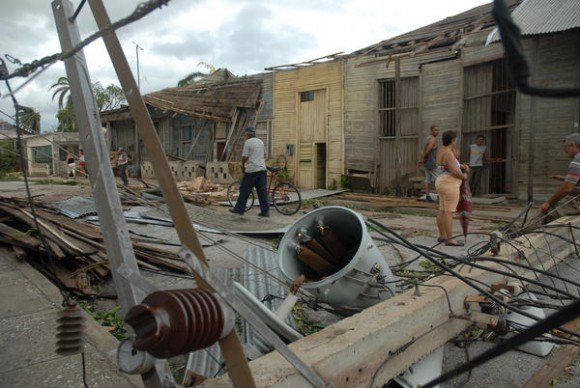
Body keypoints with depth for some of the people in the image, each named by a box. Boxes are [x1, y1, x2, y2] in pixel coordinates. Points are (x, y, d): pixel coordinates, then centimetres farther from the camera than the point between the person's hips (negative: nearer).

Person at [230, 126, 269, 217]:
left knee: (244, 190, 3)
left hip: (252, 169, -6)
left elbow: (244, 157, -10)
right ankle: (265, 211, 4)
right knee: (262, 190, 5)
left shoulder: (248, 142, -7)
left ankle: (239, 209, 10)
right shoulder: (260, 142, 16)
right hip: (262, 168, 6)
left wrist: (243, 166, 8)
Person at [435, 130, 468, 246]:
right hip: (450, 186, -10)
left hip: (443, 184, 10)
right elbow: (455, 172, -21)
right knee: (449, 212, -6)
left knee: (442, 211, 13)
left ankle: (442, 236, 20)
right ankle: (450, 239, -2)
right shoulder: (448, 154, -18)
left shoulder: (441, 151, 11)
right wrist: (463, 176, -3)